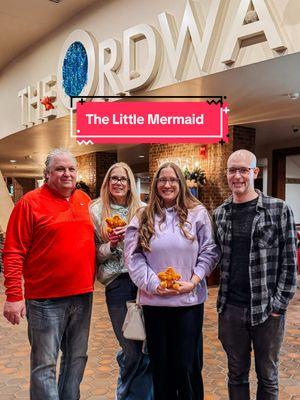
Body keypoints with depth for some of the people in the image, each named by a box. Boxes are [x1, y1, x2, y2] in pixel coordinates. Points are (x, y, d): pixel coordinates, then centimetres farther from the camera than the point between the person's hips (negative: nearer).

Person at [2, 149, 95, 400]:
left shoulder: (84, 200, 8)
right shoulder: (30, 202, -8)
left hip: (83, 295, 6)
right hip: (46, 298, -5)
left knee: (77, 358, 18)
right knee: (45, 365, 4)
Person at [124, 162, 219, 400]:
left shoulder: (198, 213, 1)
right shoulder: (143, 219, 5)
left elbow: (209, 252, 0)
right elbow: (134, 257, 0)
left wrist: (193, 282, -11)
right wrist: (153, 284, -12)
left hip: (189, 300, -1)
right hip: (154, 301, 2)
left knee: (187, 365, 7)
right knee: (160, 364, 14)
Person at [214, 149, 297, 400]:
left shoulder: (279, 210, -7)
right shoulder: (220, 213, 4)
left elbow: (289, 262, -5)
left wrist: (279, 304, -8)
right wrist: (223, 300, 6)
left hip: (267, 309, -2)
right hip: (230, 309, 3)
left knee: (267, 376, 14)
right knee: (236, 374, 16)